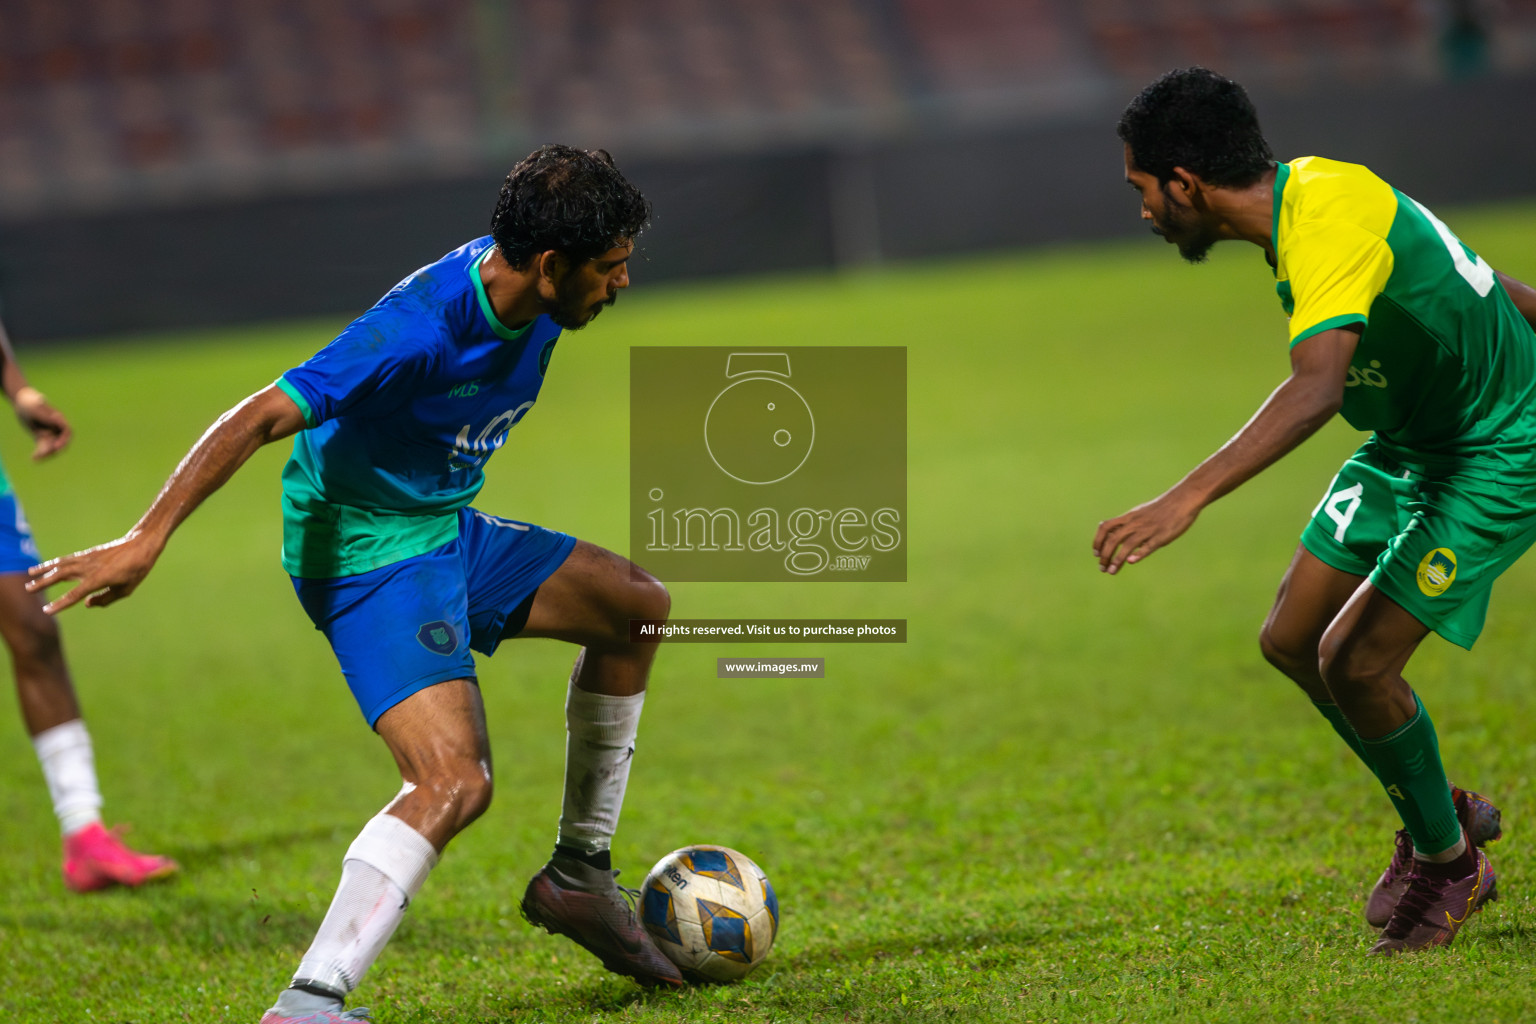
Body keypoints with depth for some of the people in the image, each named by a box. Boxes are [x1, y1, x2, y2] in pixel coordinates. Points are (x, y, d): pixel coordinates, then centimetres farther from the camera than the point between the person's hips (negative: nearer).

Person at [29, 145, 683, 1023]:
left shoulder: (532, 296, -4)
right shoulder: (419, 330, -31)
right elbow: (262, 417, -32)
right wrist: (147, 539, -37)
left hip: (448, 531, 10)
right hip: (370, 555, -10)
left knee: (636, 605, 18)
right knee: (456, 781, -26)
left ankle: (579, 876, 29)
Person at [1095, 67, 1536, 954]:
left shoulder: (1330, 218, -29)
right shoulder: (1307, 193, 1)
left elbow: (1316, 390, -44)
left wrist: (1188, 498, -51)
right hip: (1411, 441, 10)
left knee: (1355, 663, -14)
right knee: (1294, 642, 6)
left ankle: (1448, 862, 11)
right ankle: (1440, 813, 27)